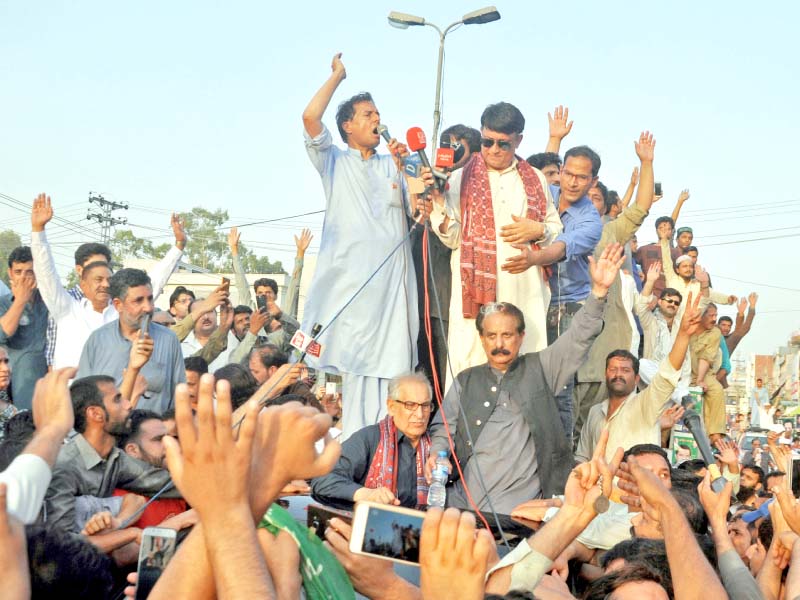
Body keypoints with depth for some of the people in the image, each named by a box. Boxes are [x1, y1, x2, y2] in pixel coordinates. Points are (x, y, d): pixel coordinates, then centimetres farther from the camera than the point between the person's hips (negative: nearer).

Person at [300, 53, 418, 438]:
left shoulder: (395, 165, 23)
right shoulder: (333, 161, 14)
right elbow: (310, 118, -3)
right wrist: (337, 76, 8)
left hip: (391, 275, 3)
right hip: (347, 273, -3)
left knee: (389, 361, -4)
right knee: (347, 358, -8)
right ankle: (350, 446, -4)